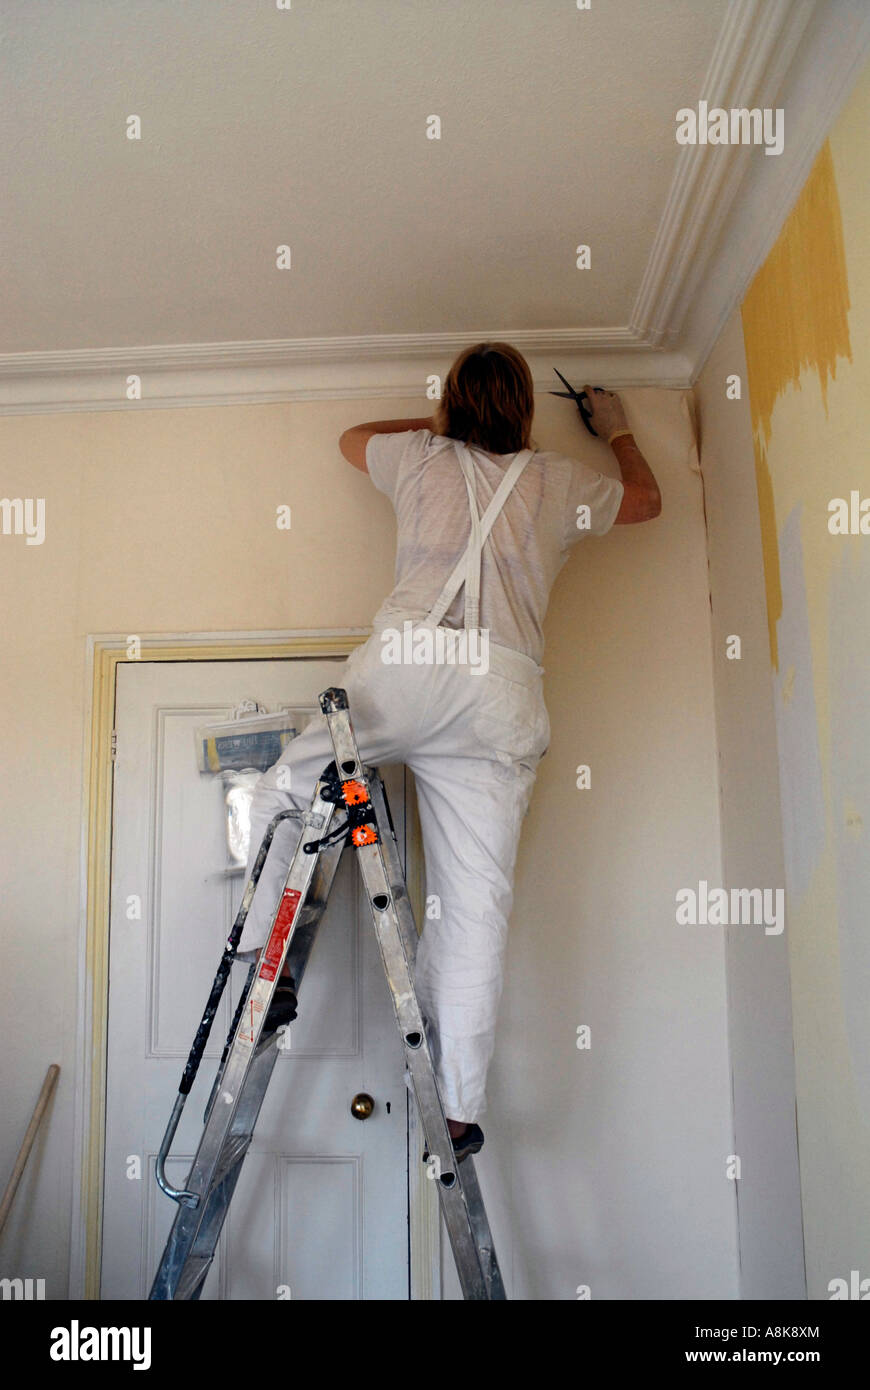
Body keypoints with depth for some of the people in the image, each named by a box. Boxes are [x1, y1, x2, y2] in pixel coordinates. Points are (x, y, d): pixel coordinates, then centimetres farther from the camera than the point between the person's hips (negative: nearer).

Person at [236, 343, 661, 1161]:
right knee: (476, 902, 1)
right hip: (502, 691, 2)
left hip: (405, 663, -1)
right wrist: (616, 430, 59)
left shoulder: (423, 458, 19)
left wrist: (432, 425, 52)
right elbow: (646, 499, 42)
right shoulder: (557, 483, 21)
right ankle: (458, 1108, 4)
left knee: (280, 795, 17)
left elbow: (351, 437, 42)